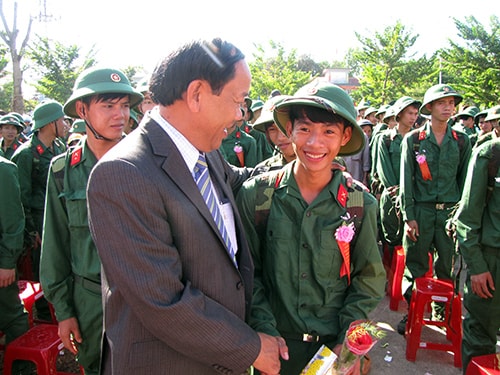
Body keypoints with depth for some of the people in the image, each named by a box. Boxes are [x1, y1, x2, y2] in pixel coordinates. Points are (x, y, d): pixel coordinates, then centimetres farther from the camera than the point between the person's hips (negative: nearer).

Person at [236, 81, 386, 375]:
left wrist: (347, 341, -8)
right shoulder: (256, 194, -11)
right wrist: (264, 330, -10)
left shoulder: (362, 205, -9)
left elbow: (370, 279, 0)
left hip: (335, 347, 1)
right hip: (276, 346, 0)